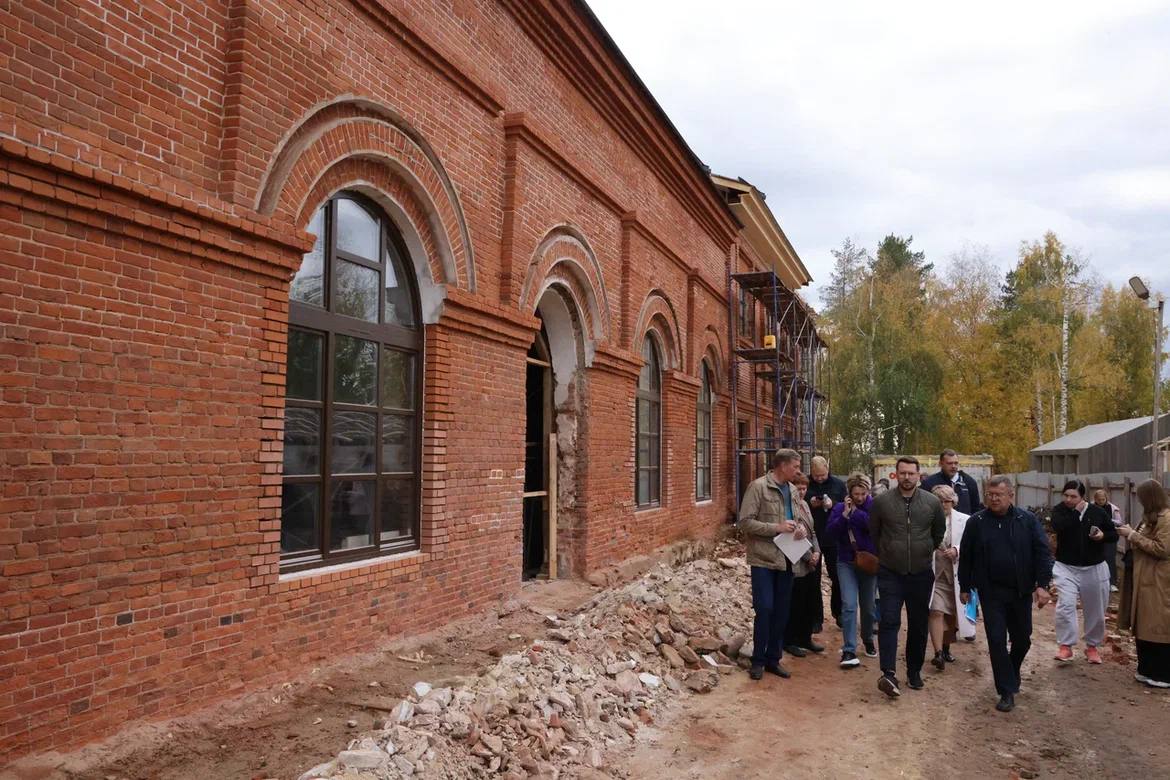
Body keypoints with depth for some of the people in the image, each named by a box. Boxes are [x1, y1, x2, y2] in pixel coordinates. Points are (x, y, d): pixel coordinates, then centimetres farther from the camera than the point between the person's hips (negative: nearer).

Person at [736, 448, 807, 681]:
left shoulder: (791, 489, 10)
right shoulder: (758, 487, -11)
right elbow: (744, 522, -15)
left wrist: (800, 528, -2)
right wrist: (776, 528, -19)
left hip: (786, 559, 7)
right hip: (763, 559, -6)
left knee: (781, 612, 11)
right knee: (764, 609, -4)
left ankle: (773, 658, 24)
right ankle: (758, 660, 11)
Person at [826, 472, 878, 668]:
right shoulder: (840, 508, 0)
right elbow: (829, 532, -9)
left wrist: (856, 513, -22)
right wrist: (844, 515, -19)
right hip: (847, 563, 0)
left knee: (868, 606, 13)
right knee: (849, 605, -11)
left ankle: (868, 640, 37)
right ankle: (849, 650, -11)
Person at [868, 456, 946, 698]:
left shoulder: (932, 503, -2)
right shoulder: (881, 502, -6)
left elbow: (939, 532, 15)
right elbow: (873, 532, 9)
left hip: (921, 574, 2)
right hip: (890, 574, -2)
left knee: (918, 625, 12)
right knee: (889, 621, -11)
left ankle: (914, 671, 26)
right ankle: (889, 674, -16)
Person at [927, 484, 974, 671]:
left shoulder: (964, 521, 1)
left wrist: (956, 550, -19)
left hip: (955, 575, 3)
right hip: (934, 573, -3)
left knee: (952, 614, 14)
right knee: (936, 612, -12)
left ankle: (946, 649, 32)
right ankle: (938, 653, -13)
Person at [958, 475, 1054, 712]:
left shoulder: (1027, 520, -2)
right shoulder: (976, 522, -3)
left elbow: (1043, 552, -4)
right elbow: (966, 557, 4)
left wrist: (1043, 584, -13)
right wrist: (964, 587, 6)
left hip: (1021, 591, 1)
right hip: (991, 592, -1)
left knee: (1022, 639, 13)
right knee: (997, 640, -3)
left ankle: (1011, 675, 40)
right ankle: (1007, 691, 6)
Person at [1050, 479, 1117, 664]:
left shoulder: (1097, 512, -3)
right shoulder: (1059, 510, -5)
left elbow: (1114, 534, 6)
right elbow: (1058, 527, -25)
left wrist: (1103, 535, -16)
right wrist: (1076, 511, -20)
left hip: (1094, 568, 2)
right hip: (1066, 567, -2)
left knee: (1095, 611, 12)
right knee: (1065, 605, -16)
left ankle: (1092, 646, 30)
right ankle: (1065, 646, -7)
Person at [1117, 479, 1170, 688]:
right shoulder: (1152, 517, 14)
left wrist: (1133, 535, -17)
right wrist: (1130, 534, 4)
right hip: (1145, 579, 9)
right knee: (1144, 626, 13)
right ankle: (1149, 669, 22)